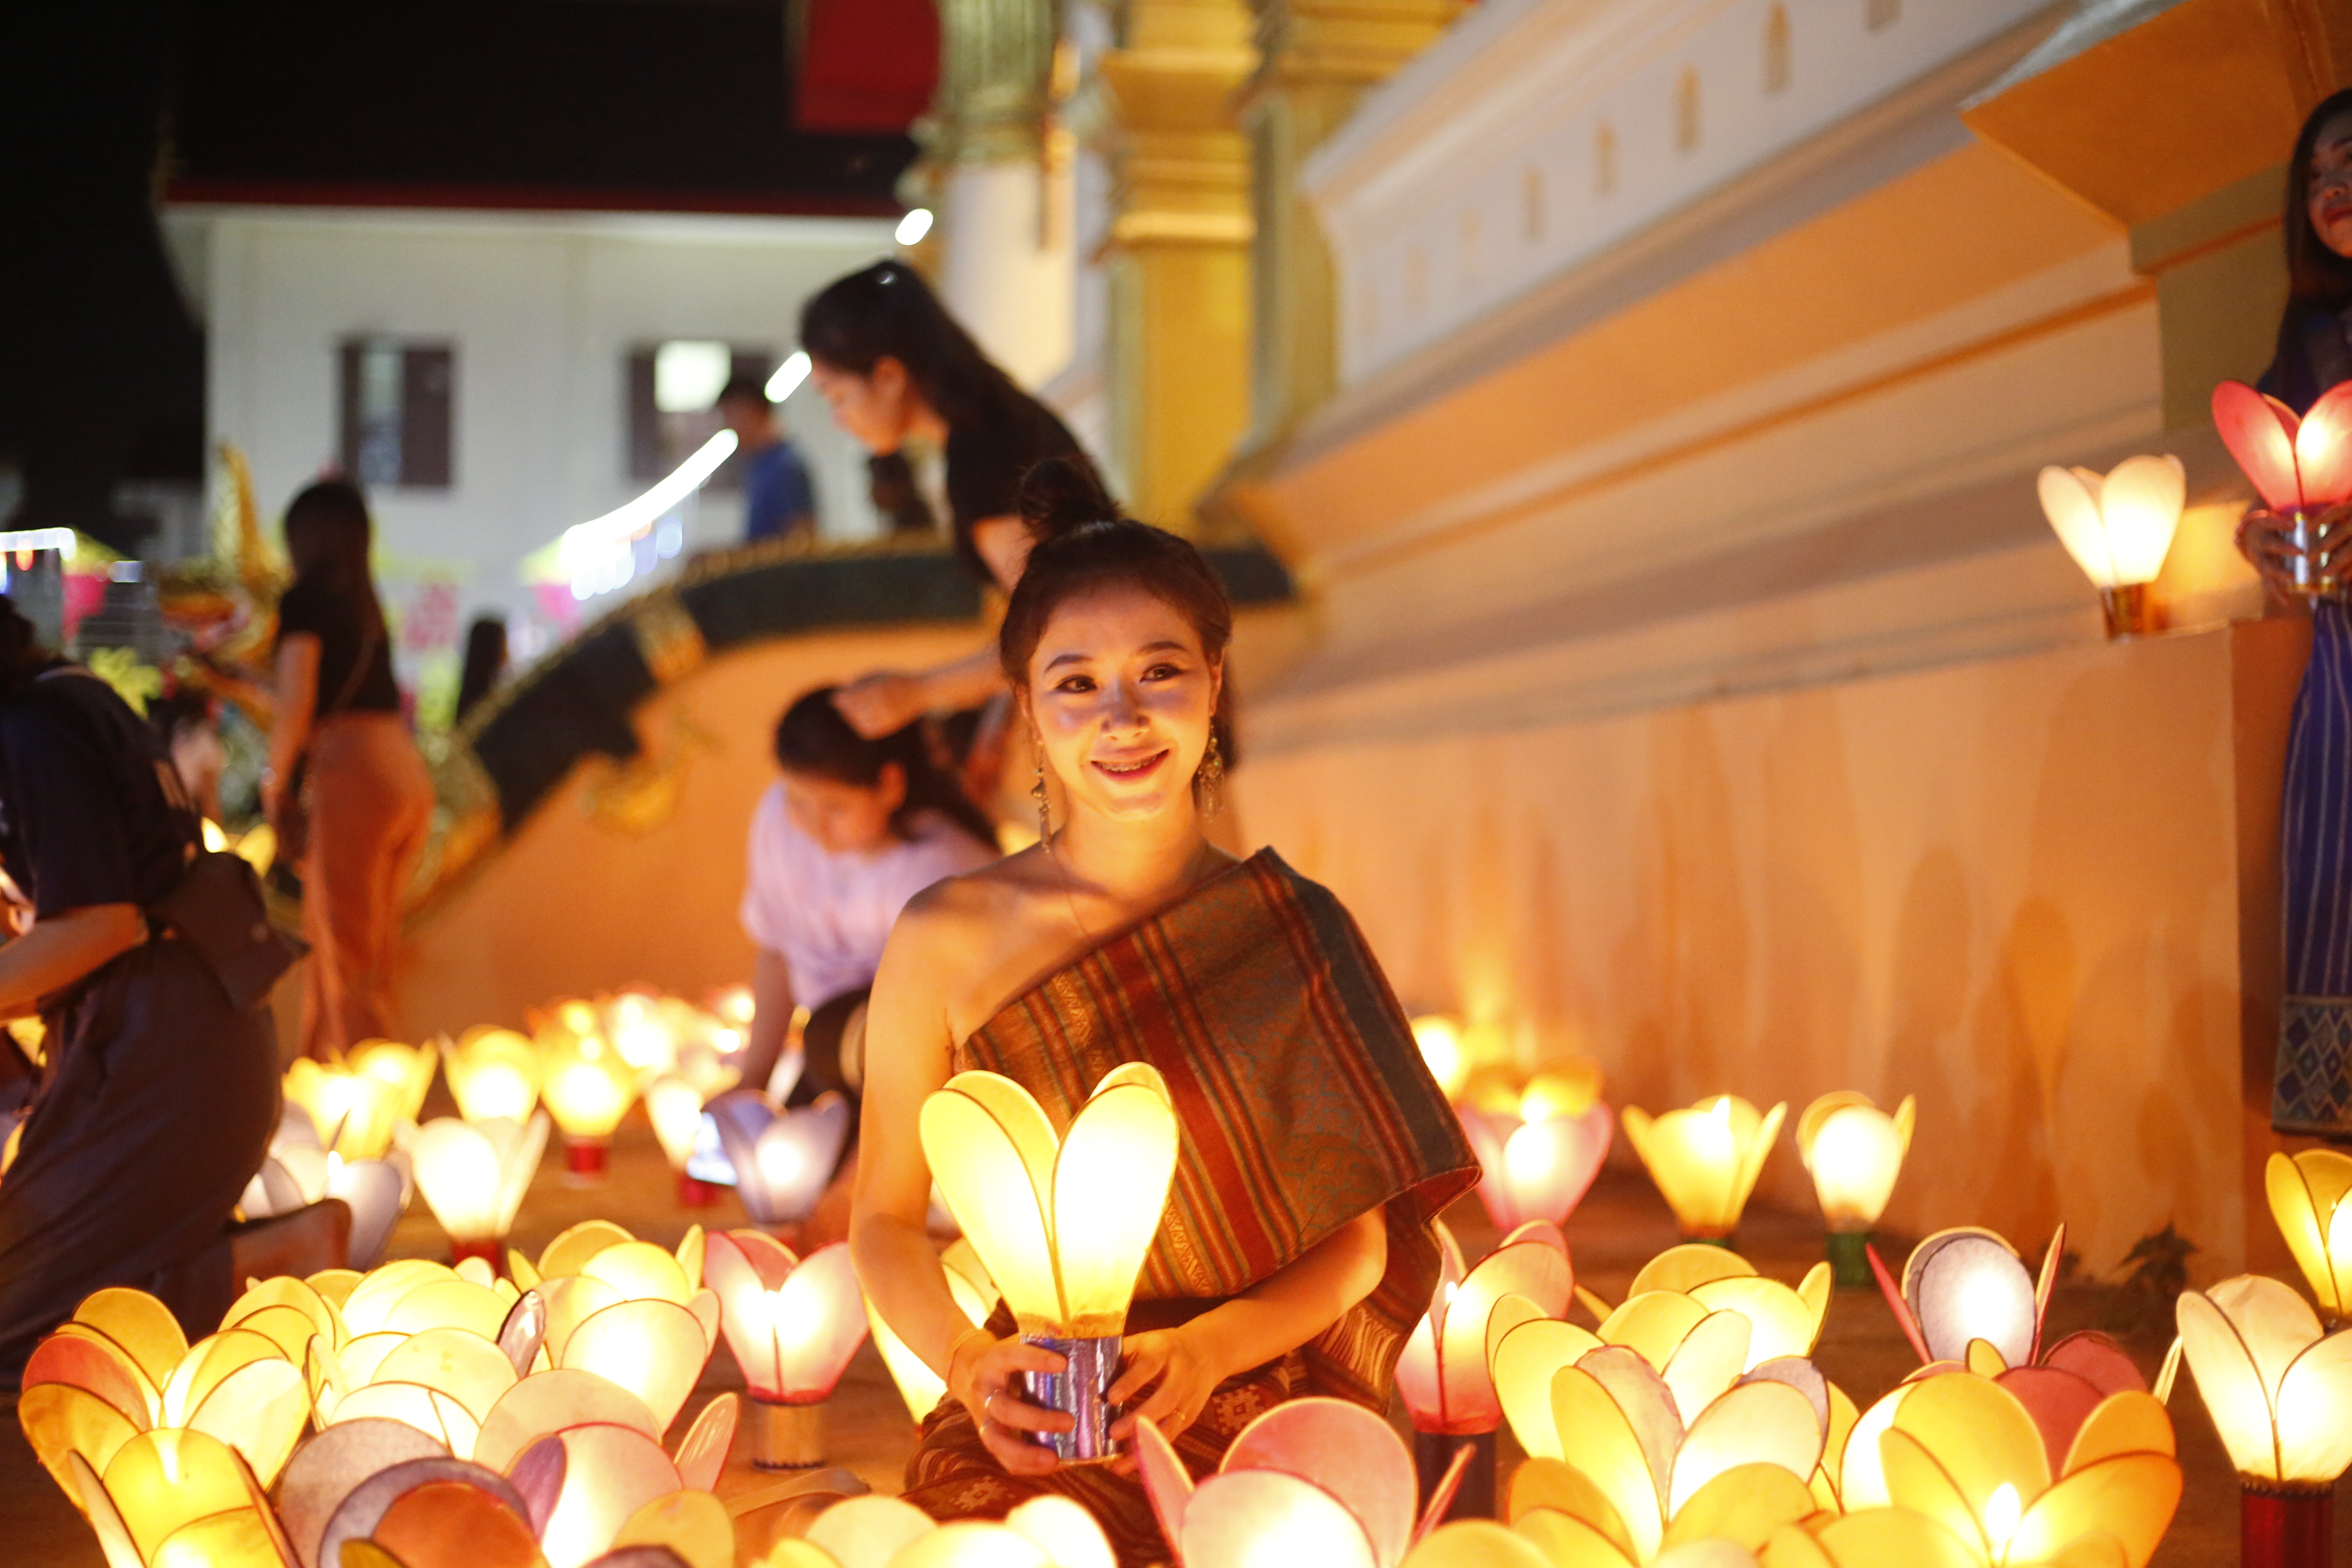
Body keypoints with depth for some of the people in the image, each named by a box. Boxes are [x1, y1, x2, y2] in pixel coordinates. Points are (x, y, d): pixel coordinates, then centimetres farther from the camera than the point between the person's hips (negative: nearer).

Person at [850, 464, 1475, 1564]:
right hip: (1036, 1433, -1)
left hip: (1265, 1414, 1)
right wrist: (967, 1362, -13)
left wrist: (1207, 1350, -13)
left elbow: (1363, 1236, 5)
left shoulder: (1298, 933, 4)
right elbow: (887, 1218, 7)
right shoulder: (949, 942, -1)